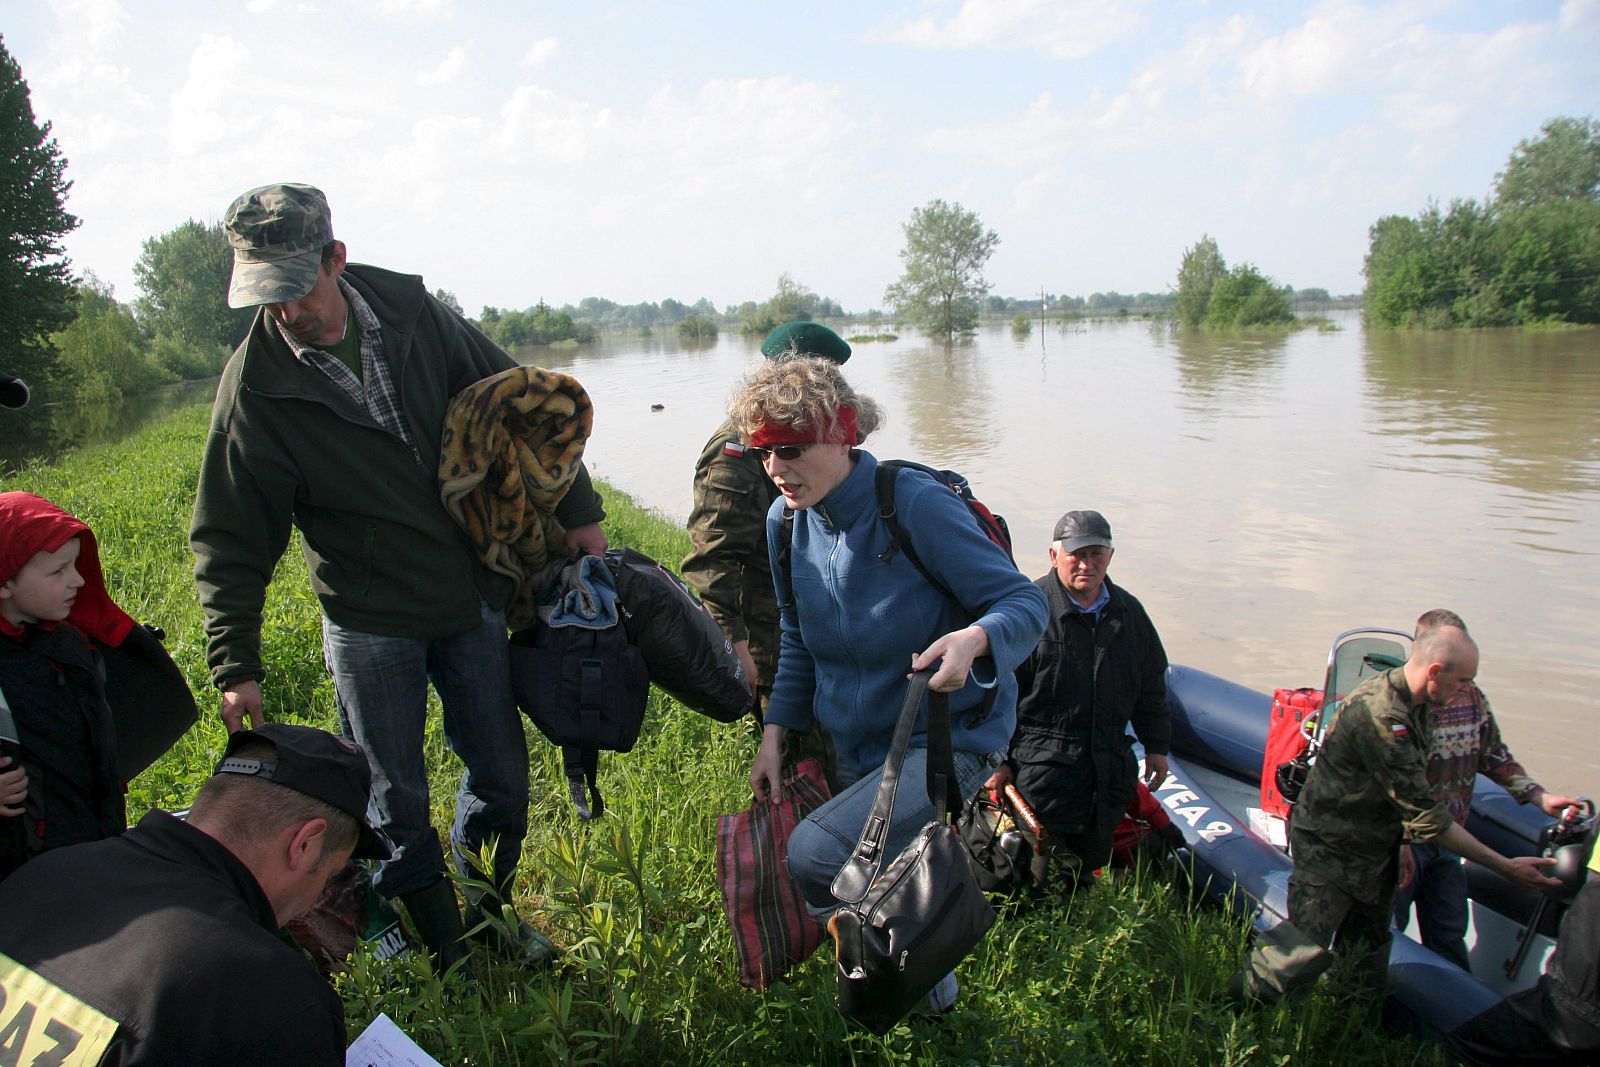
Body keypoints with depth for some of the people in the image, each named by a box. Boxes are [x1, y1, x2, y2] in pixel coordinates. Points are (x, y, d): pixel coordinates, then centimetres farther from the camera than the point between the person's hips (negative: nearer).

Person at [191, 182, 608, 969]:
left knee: (501, 775, 13)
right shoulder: (253, 386, -12)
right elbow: (231, 540, -7)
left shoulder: (411, 314, -6)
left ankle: (486, 911, 37)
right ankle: (446, 948, 28)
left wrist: (575, 511, 7)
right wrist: (235, 667, -11)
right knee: (395, 799, 7)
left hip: (472, 599, 3)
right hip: (368, 622, -2)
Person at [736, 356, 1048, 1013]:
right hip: (857, 747, 7)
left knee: (815, 855, -25)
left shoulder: (915, 504, -24)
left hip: (952, 738, -7)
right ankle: (930, 992, 51)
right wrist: (775, 734, 3)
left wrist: (972, 638, -42)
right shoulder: (786, 521, -3)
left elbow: (1025, 602, -21)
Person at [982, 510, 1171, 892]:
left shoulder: (1129, 612, 8)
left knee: (1093, 858, 15)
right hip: (1042, 766, -6)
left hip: (1109, 766, 6)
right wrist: (1001, 760, -13)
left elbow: (1151, 685, 20)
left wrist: (1157, 746, 18)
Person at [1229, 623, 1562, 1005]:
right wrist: (1506, 867, -23)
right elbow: (1426, 816, -28)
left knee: (1368, 947, 21)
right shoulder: (1379, 715, -32)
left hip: (1374, 845, 10)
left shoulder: (1418, 704, 0)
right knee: (1305, 951, -10)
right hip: (1330, 848, -9)